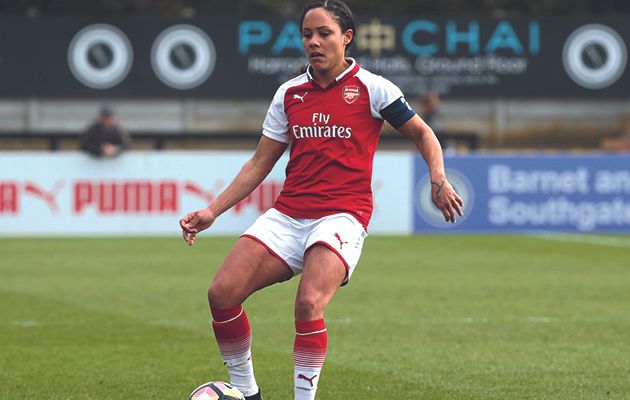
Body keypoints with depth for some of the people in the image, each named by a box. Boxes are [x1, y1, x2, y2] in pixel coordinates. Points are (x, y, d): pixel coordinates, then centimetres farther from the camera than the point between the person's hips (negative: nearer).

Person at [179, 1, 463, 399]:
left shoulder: (371, 88, 0)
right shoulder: (290, 93, 12)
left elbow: (421, 132, 10)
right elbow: (259, 164, 16)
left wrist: (438, 178, -8)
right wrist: (213, 211, 8)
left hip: (343, 216, -5)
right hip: (288, 214, 5)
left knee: (309, 304, -29)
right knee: (222, 293, -12)